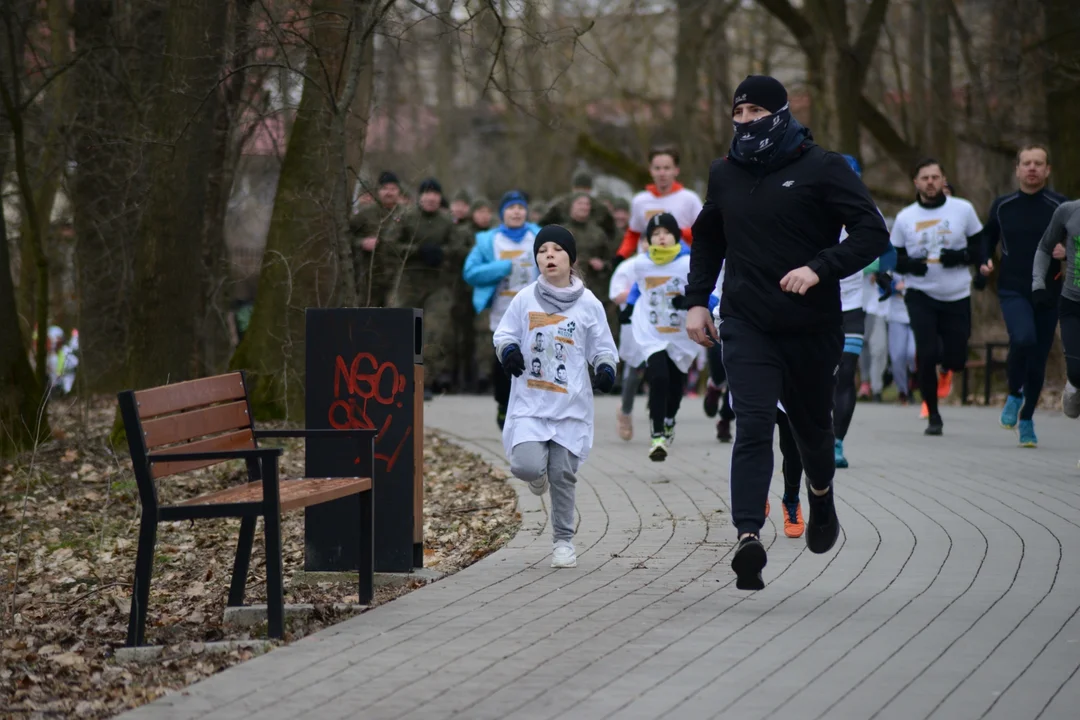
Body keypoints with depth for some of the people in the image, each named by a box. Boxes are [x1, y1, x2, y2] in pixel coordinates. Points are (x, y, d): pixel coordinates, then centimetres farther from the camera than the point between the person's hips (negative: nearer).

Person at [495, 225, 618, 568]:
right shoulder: (525, 299, 1)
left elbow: (602, 347, 9)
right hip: (529, 403, 0)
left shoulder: (588, 304, 1)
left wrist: (606, 369, -11)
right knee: (527, 466, -17)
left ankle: (563, 540, 20)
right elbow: (504, 333, 10)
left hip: (571, 406, 0)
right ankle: (538, 474, 22)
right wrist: (508, 350, -12)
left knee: (563, 475, 2)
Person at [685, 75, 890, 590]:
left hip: (812, 328, -1)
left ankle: (821, 496, 48)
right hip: (747, 326, 1)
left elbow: (873, 233, -11)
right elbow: (707, 239, 25)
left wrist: (819, 268, -24)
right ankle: (748, 538, -26)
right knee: (753, 428, -15)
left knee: (811, 424, 16)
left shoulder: (821, 169, -6)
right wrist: (697, 299, 14)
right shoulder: (724, 174, 9)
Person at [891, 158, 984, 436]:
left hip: (957, 296, 1)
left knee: (956, 359, 1)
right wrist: (910, 264, -14)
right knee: (926, 353, -14)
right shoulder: (905, 217, 3)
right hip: (920, 295, -1)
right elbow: (894, 258, 9)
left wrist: (961, 256, -15)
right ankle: (932, 415, 3)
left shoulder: (963, 209, 2)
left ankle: (941, 360, 40)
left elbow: (980, 248, 6)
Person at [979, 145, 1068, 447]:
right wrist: (985, 262, 3)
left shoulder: (1061, 206, 0)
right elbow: (988, 237, 22)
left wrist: (1066, 251, -18)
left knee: (1038, 358, 5)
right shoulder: (1002, 206, 6)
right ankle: (1014, 395, 1)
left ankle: (1027, 420, 25)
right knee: (1023, 339, -26)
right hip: (1013, 291, -1)